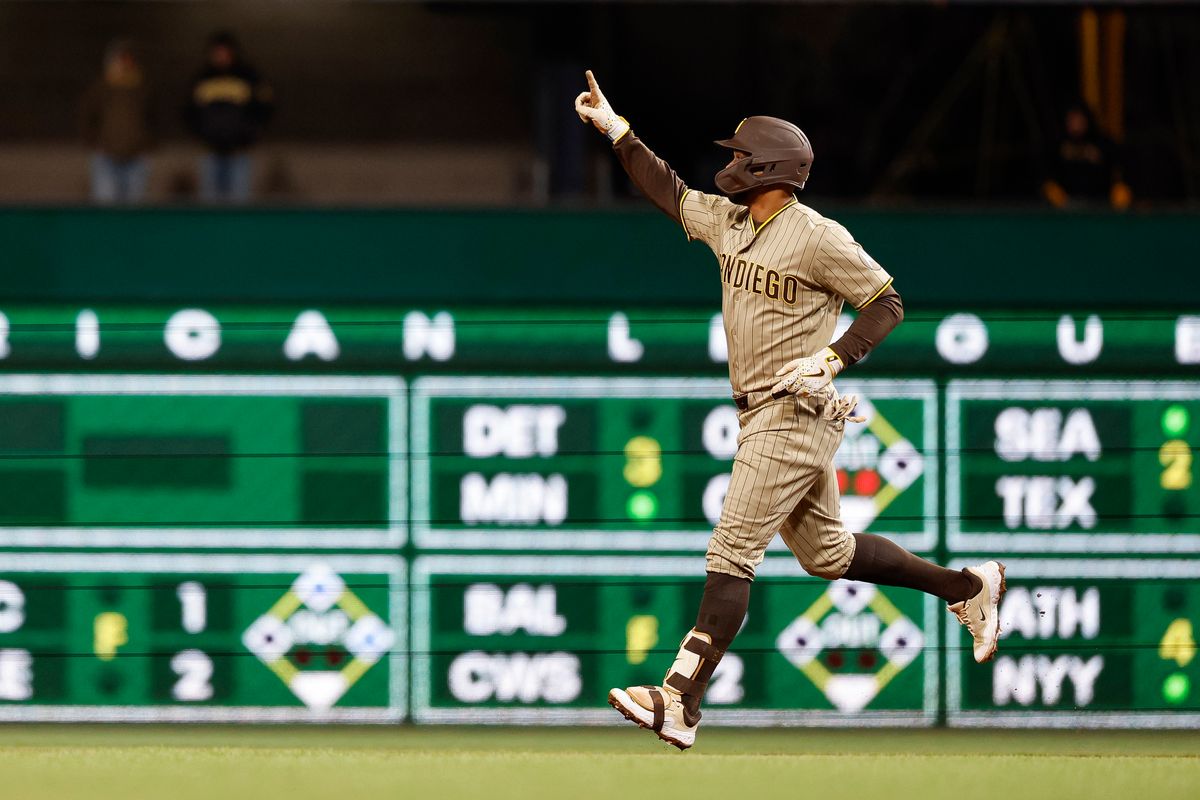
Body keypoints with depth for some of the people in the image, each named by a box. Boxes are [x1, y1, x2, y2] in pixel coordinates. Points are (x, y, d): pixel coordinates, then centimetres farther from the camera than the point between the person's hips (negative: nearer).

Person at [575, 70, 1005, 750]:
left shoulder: (818, 237, -14)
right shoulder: (728, 221, 10)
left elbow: (887, 304, -10)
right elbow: (670, 192, 22)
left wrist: (831, 359, -22)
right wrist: (617, 130, 15)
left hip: (797, 415, -9)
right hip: (762, 414, 9)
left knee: (733, 554, -13)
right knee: (826, 553, 17)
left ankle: (681, 705, -17)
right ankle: (968, 587, 29)